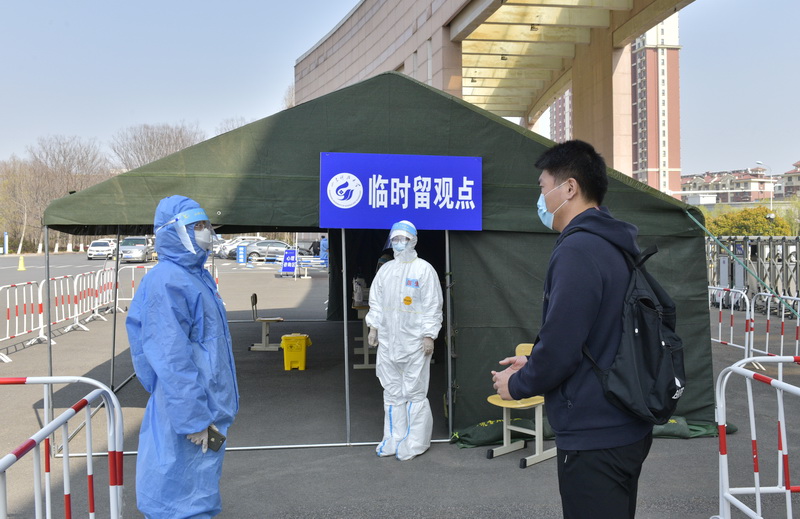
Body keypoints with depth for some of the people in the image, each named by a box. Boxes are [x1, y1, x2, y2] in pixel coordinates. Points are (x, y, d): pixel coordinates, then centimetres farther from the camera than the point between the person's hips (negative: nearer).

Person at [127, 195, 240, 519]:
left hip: (210, 407, 10)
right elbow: (171, 359, -23)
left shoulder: (197, 276, 12)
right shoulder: (166, 282, -19)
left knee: (202, 490, 21)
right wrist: (195, 419, -21)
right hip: (183, 413, -10)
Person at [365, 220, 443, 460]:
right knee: (392, 391, 12)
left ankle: (414, 443, 8)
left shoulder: (424, 269, -5)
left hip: (414, 341, -6)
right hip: (388, 341, 6)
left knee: (414, 392, 0)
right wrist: (373, 327, 8)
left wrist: (429, 335, -11)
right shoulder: (385, 270, 11)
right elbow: (376, 301, 16)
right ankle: (393, 439, 22)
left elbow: (432, 306, -7)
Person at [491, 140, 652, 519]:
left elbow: (560, 345, -23)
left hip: (594, 438, -9)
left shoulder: (577, 250, -20)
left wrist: (518, 384, -5)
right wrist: (534, 364, 16)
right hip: (625, 428, 10)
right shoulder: (615, 247, 11)